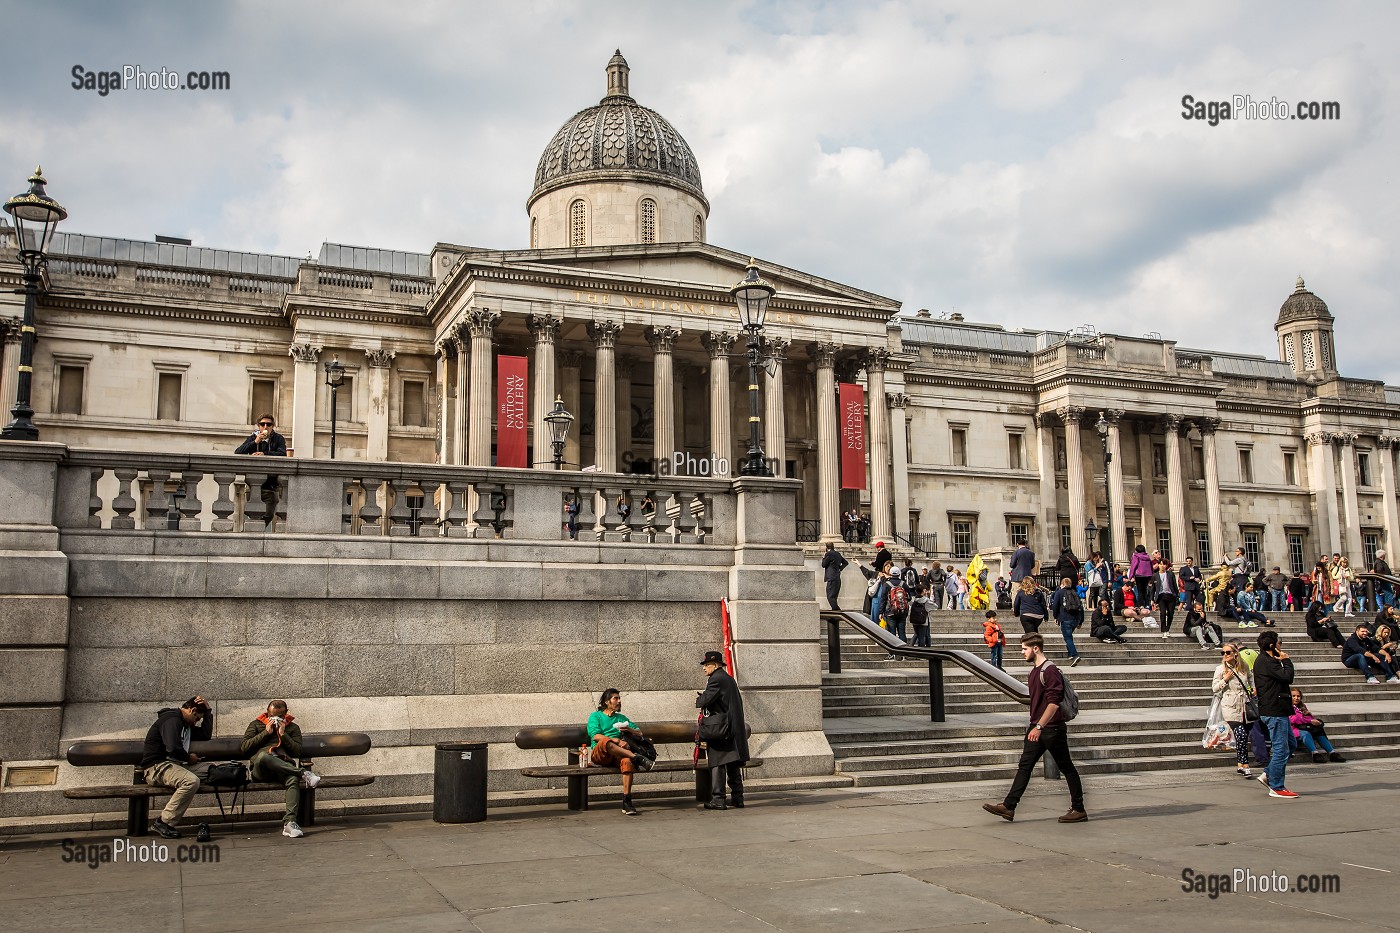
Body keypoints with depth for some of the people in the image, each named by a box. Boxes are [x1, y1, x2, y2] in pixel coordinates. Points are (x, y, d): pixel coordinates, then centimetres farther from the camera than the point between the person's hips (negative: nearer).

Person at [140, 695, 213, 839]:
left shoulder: (186, 724, 23)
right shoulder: (172, 719, -10)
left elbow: (205, 735, 24)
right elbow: (173, 748, -21)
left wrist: (208, 711, 20)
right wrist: (188, 757, -4)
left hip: (171, 765, 10)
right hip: (156, 766, -10)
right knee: (191, 781, -32)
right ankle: (164, 822, -23)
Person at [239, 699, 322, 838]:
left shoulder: (293, 728, 25)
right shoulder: (256, 725, 25)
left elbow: (297, 752, 11)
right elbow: (243, 748, 8)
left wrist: (283, 735, 2)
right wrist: (266, 733, 3)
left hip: (285, 767, 1)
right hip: (259, 769, -1)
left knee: (293, 779, -37)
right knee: (262, 755, -39)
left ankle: (289, 821, -47)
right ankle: (303, 773, -37)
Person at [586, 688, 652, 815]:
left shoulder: (621, 718, 29)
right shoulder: (595, 716, 15)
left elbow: (639, 732, 26)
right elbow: (595, 735, -4)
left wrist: (629, 730, 2)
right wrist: (617, 741, -18)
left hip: (617, 755, 3)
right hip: (599, 755, -3)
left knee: (627, 761, -34)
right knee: (605, 741, -39)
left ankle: (627, 801, -37)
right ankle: (636, 757, -38)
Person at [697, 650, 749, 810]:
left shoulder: (716, 679, -12)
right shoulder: (729, 679, 17)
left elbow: (706, 700, -20)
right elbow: (738, 702, 22)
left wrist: (698, 700, 2)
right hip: (735, 729, 9)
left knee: (717, 764, -5)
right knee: (733, 764, 12)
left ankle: (718, 799, -6)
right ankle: (737, 797, 15)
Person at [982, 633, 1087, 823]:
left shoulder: (1050, 671, -17)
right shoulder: (1033, 672, 14)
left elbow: (1054, 702, -24)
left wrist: (1039, 726, -28)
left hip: (1052, 729, -9)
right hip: (1037, 728, 9)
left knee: (1067, 768, 3)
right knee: (1024, 765, 3)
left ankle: (1079, 809, 12)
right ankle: (1008, 807, 0)